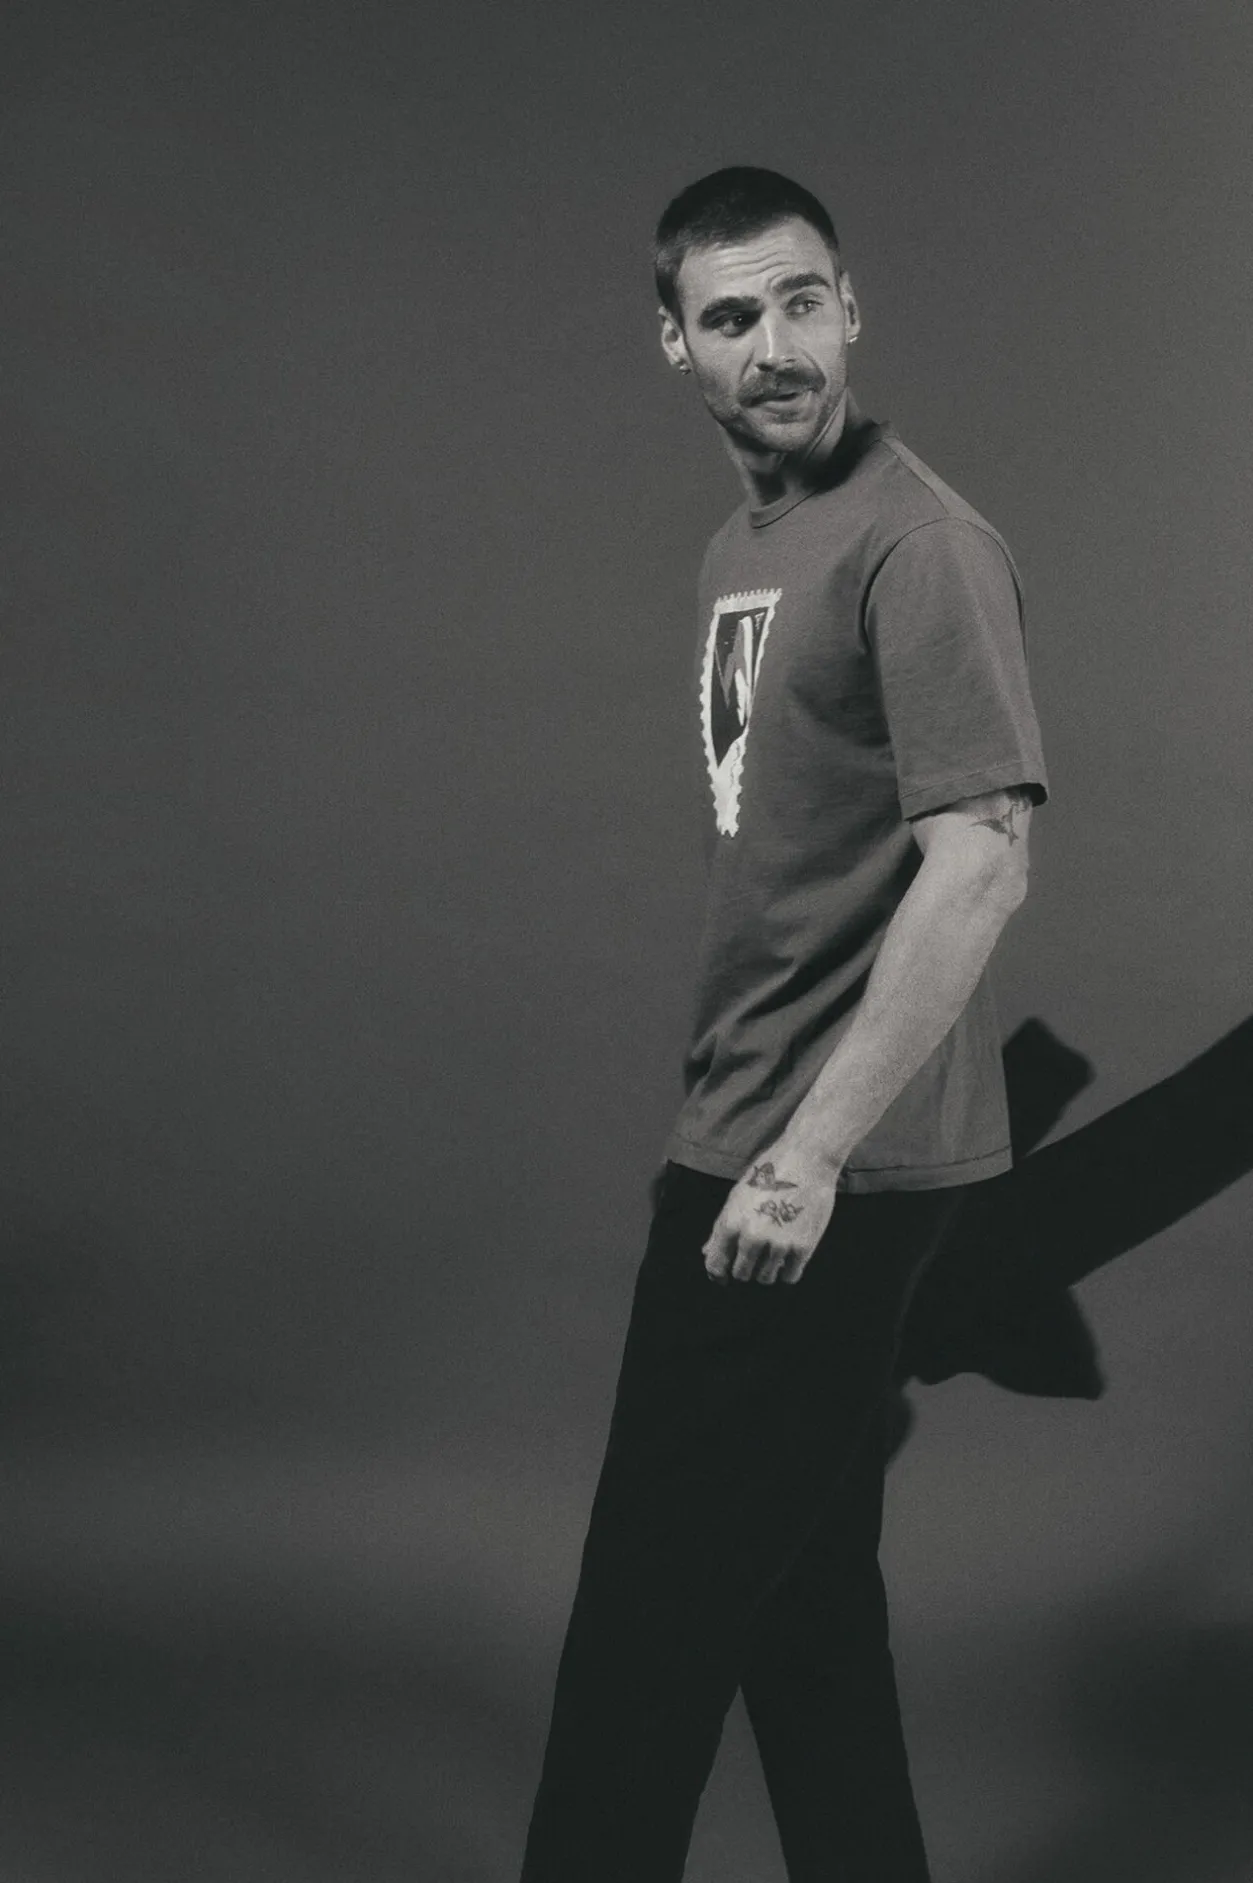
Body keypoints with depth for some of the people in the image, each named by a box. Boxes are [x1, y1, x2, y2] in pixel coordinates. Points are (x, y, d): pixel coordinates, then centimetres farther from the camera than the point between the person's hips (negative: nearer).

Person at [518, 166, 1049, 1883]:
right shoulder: (741, 551, 14)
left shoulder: (918, 545, -14)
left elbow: (980, 864, -22)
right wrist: (732, 1128, 13)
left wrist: (807, 1155, -24)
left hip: (835, 1169, -9)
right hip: (750, 1144, 9)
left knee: (655, 1612, 0)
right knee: (802, 1595, 18)